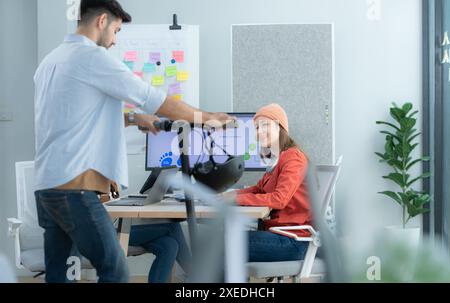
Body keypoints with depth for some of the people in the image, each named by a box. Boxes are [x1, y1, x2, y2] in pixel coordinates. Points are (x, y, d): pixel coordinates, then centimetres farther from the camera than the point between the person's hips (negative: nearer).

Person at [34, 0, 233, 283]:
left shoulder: (51, 60, 17)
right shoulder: (93, 56, -9)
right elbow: (156, 100, -8)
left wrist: (133, 119, 27)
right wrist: (207, 117, 4)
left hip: (47, 183, 9)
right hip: (73, 186, -9)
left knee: (56, 272, 11)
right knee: (115, 271, -5)